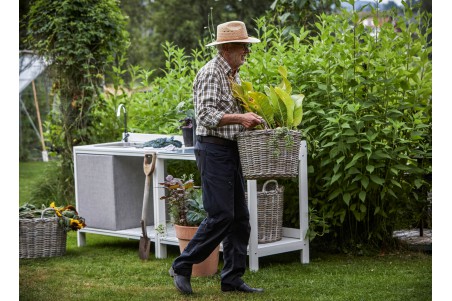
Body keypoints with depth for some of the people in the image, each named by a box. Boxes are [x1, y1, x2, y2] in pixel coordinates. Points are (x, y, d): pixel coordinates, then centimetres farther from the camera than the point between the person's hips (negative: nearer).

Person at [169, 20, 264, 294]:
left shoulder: (234, 75, 16)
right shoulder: (211, 73, -13)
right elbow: (207, 115, -22)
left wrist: (250, 119, 8)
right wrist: (240, 118, -29)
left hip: (231, 150, 10)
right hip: (214, 150, -9)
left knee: (240, 217, 8)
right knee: (221, 216, -11)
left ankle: (233, 279, 13)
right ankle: (182, 267, 2)